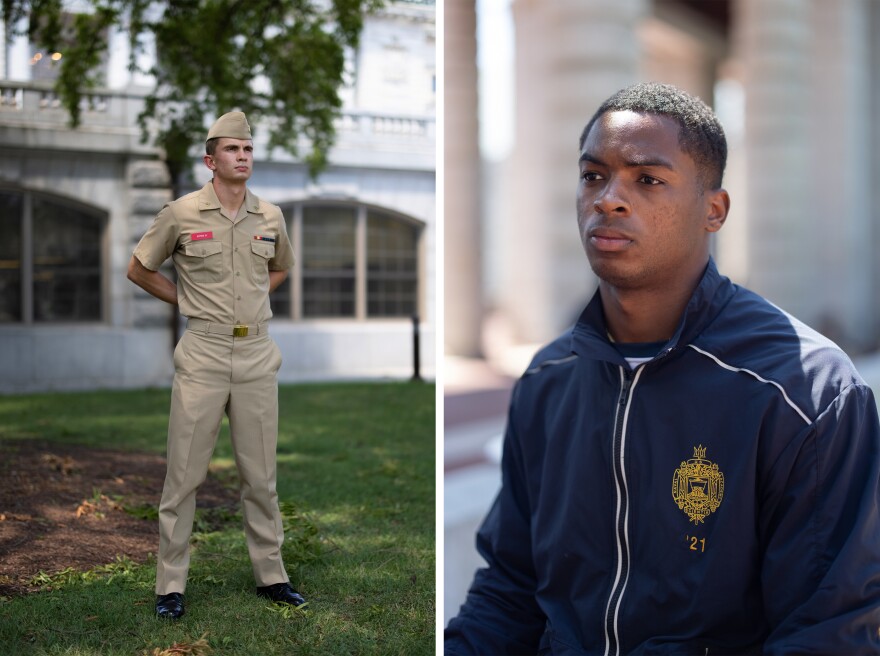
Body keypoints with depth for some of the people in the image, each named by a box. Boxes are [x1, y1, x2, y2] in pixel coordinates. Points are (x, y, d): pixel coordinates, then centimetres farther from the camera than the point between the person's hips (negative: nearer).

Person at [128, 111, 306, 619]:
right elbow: (139, 269, 8)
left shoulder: (271, 216, 7)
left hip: (258, 354, 3)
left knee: (262, 473, 10)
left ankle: (271, 575, 21)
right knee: (185, 473, 0)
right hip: (203, 353, -3)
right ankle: (171, 584, 10)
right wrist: (188, 302, 6)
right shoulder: (182, 213, -3)